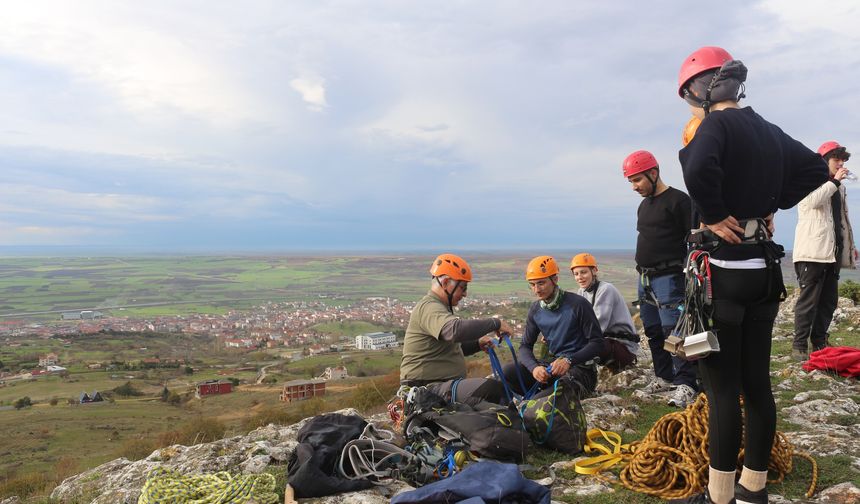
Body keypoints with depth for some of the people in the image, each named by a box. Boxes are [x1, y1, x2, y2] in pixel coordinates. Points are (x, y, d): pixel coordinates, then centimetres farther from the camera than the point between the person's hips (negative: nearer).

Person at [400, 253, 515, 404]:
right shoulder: (429, 307, -15)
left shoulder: (437, 307, 21)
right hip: (429, 387, -11)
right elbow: (455, 329, -36)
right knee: (493, 389, -29)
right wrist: (495, 323, -26)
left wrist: (477, 344, 10)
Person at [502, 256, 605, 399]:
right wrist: (534, 367, -19)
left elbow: (597, 343, -11)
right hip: (551, 363, 5)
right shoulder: (535, 309, 4)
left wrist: (569, 360, -26)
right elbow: (525, 346, 4)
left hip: (579, 367, -5)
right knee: (508, 371, -19)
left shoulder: (578, 304, -12)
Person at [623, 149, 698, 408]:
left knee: (673, 330, -13)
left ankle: (686, 384, -11)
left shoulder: (678, 200, -8)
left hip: (668, 277, -8)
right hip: (645, 278, 9)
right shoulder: (643, 206, 18)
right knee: (653, 331, 11)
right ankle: (665, 377, 21)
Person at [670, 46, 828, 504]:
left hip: (724, 270, -8)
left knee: (721, 388, -2)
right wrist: (772, 206, 16)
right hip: (763, 269, 8)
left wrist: (714, 216, -19)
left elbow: (698, 169, -34)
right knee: (756, 381, 13)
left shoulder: (717, 125, -12)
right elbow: (815, 169, 23)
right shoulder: (768, 130, 12)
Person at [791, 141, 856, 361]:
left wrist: (851, 243, 25)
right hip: (813, 252, -8)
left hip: (833, 252, 8)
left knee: (829, 300, 8)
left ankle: (819, 343, 17)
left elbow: (844, 218, 29)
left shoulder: (839, 188, 23)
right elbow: (814, 200, -22)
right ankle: (799, 346, -4)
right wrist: (835, 181, -12)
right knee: (809, 299, -9)